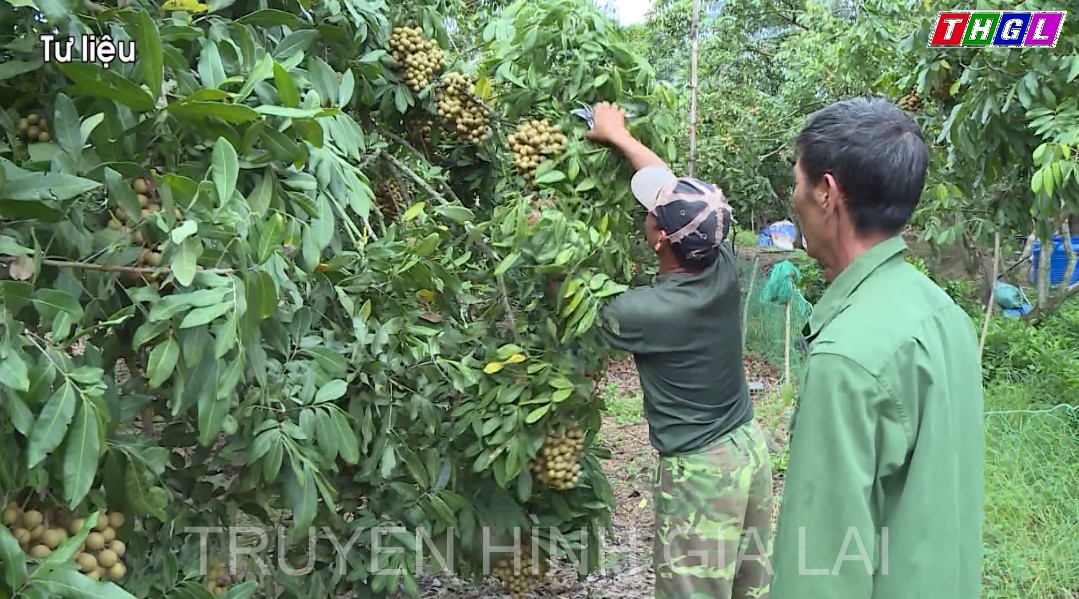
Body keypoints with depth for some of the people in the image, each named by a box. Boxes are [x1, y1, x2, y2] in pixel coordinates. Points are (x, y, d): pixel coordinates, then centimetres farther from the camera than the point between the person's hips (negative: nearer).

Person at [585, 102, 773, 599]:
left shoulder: (645, 311, -24)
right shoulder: (724, 269, -8)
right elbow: (678, 190, 7)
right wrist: (618, 135, 15)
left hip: (699, 470, -7)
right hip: (750, 447, 7)